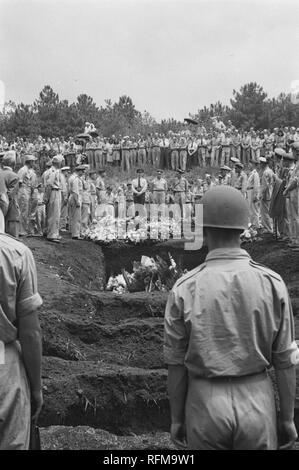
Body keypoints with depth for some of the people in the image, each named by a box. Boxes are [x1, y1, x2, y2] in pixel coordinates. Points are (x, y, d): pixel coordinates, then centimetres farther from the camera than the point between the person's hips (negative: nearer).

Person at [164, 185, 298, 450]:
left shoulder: (184, 290, -15)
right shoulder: (272, 284, -11)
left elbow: (176, 363, -6)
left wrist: (176, 419, 7)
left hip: (206, 406, -1)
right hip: (256, 406, 1)